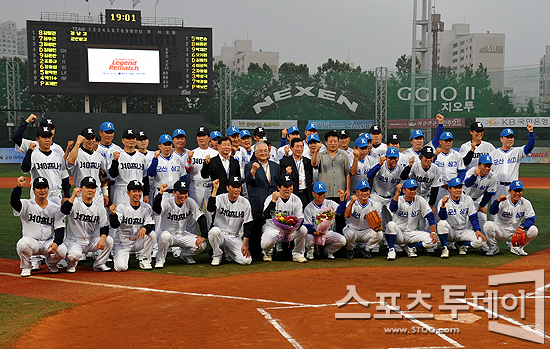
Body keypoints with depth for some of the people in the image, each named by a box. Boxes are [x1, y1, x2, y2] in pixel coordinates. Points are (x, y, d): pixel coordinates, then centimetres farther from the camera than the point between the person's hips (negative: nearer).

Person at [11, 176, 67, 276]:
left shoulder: (56, 208, 3)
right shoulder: (27, 205, -2)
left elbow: (60, 229, -2)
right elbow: (14, 202, -25)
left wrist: (56, 243, -21)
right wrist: (19, 187, -40)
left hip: (49, 243, 1)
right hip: (31, 241, -1)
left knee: (62, 250, -29)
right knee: (23, 244, -35)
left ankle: (51, 264, 10)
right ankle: (26, 267, -3)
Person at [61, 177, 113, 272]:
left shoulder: (99, 207, 3)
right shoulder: (75, 202, -9)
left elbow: (104, 226, 1)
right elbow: (64, 210, -31)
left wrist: (102, 239, -17)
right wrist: (74, 196, -37)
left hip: (91, 242, 4)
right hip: (74, 241, -4)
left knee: (109, 240, -19)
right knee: (75, 254, -34)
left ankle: (99, 264, 3)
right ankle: (71, 264, 5)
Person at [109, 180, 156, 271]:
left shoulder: (146, 208, 0)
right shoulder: (121, 207, -8)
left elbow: (151, 225, -10)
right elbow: (115, 225, -20)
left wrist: (145, 228, -33)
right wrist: (113, 214, -41)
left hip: (138, 242, 3)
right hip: (122, 243, -3)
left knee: (152, 234, -26)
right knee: (121, 267, -23)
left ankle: (144, 259, -6)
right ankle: (120, 258, 15)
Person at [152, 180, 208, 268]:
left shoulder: (190, 202, -8)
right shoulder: (167, 203, -19)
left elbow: (201, 218, -9)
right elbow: (156, 208, -41)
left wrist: (204, 236, -19)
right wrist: (160, 192, -50)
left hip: (182, 235, 4)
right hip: (166, 234, -4)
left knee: (202, 244, -16)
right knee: (165, 236, -39)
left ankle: (184, 255, 17)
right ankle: (160, 260, -13)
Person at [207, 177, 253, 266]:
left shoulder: (245, 203, -2)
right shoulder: (220, 198, -8)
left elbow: (248, 226, 0)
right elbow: (210, 208, -31)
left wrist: (245, 244, -8)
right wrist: (215, 190, -31)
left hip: (234, 238, 2)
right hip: (219, 235, -2)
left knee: (246, 260, -18)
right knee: (214, 230, -38)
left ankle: (227, 252, 17)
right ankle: (217, 255, -9)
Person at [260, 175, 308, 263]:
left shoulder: (296, 200, -3)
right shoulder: (270, 198, -10)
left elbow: (300, 219, -8)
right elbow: (266, 216, -26)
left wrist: (293, 229, -28)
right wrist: (273, 200, -35)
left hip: (290, 231, 2)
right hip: (272, 228, -2)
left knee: (303, 230, -27)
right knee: (266, 243, -33)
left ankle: (298, 254, -2)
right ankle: (268, 252, 8)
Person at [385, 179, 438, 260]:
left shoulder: (420, 200, -3)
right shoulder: (399, 200, -11)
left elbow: (430, 217, -2)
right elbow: (392, 208, -35)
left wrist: (433, 232, -13)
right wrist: (397, 193, -44)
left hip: (413, 234, 3)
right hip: (398, 234, -3)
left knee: (433, 241, -21)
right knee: (391, 224, -36)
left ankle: (410, 247, 5)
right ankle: (391, 250, -15)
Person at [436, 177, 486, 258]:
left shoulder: (467, 199, -2)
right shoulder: (444, 201, -13)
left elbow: (473, 217, 2)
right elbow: (443, 217, -29)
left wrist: (477, 230, -13)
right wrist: (443, 205, -47)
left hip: (463, 231, 3)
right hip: (450, 232, -3)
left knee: (480, 241, -22)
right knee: (442, 223, -36)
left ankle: (462, 245, 10)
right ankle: (444, 249, -15)